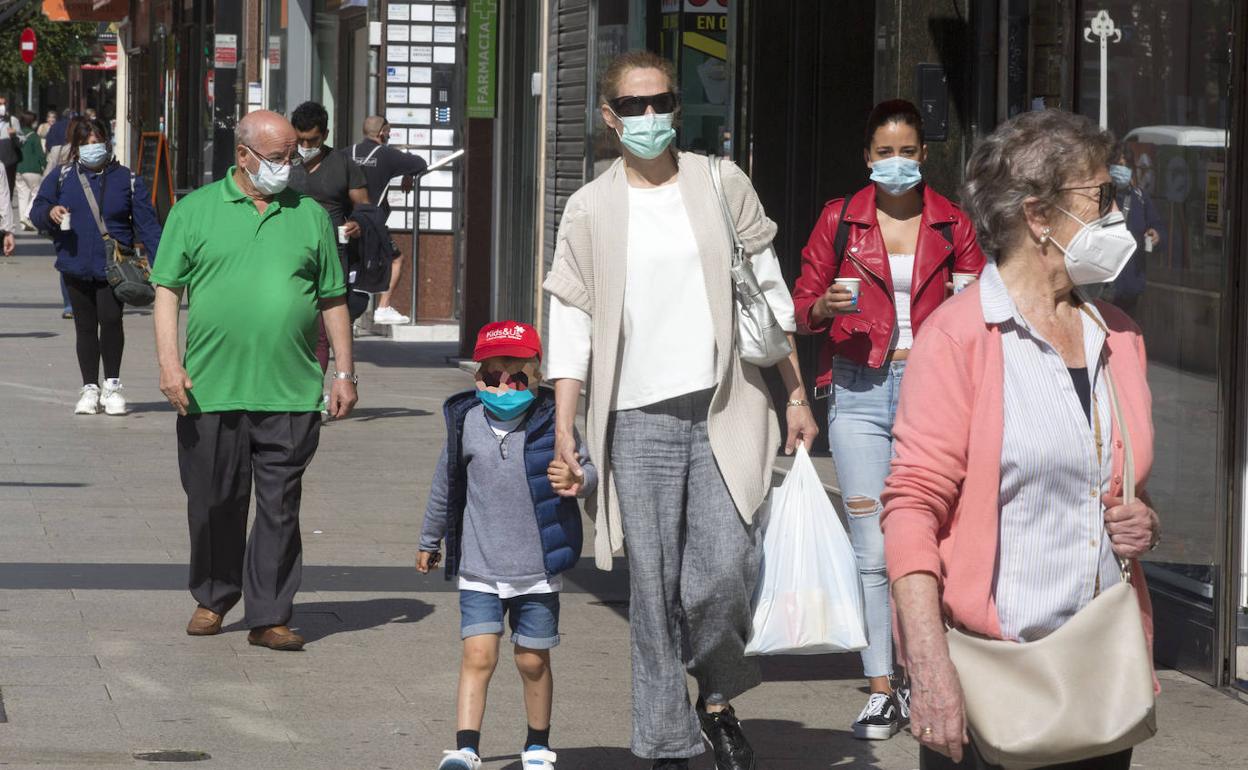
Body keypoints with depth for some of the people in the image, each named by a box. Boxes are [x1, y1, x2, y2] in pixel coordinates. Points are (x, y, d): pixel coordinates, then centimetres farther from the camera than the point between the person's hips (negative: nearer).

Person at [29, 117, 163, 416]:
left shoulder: (126, 179, 4)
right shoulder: (61, 178, 8)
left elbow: (146, 224, 2)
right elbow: (36, 210, 9)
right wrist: (50, 213, -16)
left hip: (114, 266, -2)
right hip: (76, 266, 2)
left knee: (111, 319, -18)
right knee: (85, 327, 9)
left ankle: (112, 385, -2)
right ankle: (90, 388, 20)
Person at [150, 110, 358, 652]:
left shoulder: (311, 216, 11)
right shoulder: (196, 211, 6)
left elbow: (333, 300, 15)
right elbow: (167, 289, 4)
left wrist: (344, 372, 10)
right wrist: (169, 362, -7)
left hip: (291, 395, 1)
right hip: (211, 390, -1)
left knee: (280, 508, -1)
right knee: (214, 503, 8)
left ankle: (270, 616, 4)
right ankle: (212, 600, 26)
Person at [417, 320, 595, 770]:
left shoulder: (551, 423, -7)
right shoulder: (467, 424, -1)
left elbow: (586, 470, -2)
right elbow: (445, 486, 13)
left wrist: (577, 481, -27)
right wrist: (430, 541, 24)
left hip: (537, 569, -1)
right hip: (479, 568, 1)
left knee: (533, 660, 9)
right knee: (478, 655, -9)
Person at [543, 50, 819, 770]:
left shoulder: (722, 185, 7)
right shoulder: (591, 210, 5)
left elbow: (770, 294, 12)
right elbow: (571, 325, 5)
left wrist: (797, 395, 9)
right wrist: (564, 429, -3)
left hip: (724, 410, 0)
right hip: (639, 420, 0)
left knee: (725, 572, -14)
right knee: (655, 590, 0)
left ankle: (719, 696, 14)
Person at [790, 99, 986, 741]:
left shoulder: (951, 223, 8)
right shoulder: (840, 219, 7)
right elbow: (802, 305, 9)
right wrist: (827, 306, -12)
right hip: (860, 392, 0)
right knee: (872, 549, -3)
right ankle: (879, 690, 2)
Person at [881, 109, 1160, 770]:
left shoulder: (1117, 337, 14)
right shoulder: (960, 335, -6)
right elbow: (913, 508, -12)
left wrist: (1145, 524, 4)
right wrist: (931, 668, -22)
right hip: (986, 673, -6)